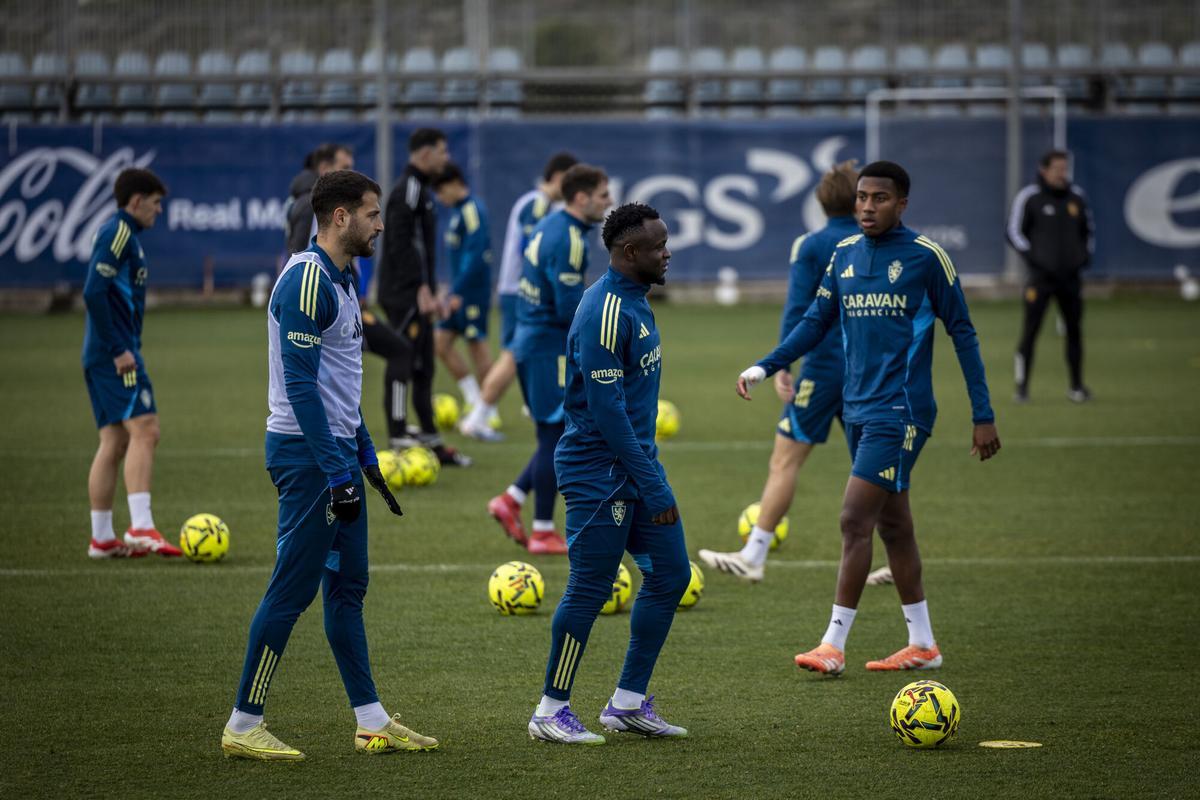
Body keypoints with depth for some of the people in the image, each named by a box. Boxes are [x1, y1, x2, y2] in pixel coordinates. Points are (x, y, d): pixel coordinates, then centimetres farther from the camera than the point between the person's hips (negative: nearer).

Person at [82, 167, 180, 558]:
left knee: (115, 441, 10)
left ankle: (102, 537, 11)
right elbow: (94, 292, -21)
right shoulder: (119, 232, -11)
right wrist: (118, 349, -20)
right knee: (144, 429, -16)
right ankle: (141, 528, -24)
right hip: (116, 354, -10)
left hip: (103, 354, 10)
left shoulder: (121, 233, 20)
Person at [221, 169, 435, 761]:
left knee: (347, 584, 12)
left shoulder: (338, 281, 15)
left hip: (336, 452, 10)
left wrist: (364, 455, 22)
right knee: (292, 589, -7)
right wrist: (336, 472, -23)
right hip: (308, 452, -10)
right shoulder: (306, 280, -17)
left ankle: (372, 722, 17)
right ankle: (243, 727, -1)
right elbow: (300, 385, -22)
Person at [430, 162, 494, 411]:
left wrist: (458, 292, -22)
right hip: (459, 293, 10)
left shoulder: (472, 210, -15)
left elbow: (475, 255, -22)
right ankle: (474, 400, 10)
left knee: (477, 345, -3)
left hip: (472, 293, -10)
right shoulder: (459, 211, 14)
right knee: (440, 341, 6)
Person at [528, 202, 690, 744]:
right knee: (590, 589, -4)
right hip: (601, 471, -10)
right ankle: (550, 712, 7)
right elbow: (607, 411, -22)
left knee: (670, 576, 8)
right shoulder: (605, 313, -20)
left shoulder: (635, 302, 12)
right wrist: (653, 489, -20)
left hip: (637, 461, 10)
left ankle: (628, 702, 16)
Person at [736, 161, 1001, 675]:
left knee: (855, 520, -12)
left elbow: (962, 333, -4)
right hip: (857, 407, 7)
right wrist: (765, 367, 3)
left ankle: (833, 646, -10)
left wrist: (983, 415, -5)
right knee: (892, 525, 11)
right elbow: (816, 322, 17)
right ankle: (923, 645, 19)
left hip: (900, 410, -7)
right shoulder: (844, 255, 9)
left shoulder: (925, 257, -8)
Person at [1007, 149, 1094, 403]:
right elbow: (1014, 232, -2)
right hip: (1040, 276, -4)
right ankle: (1022, 386, -1)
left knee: (1074, 330, 5)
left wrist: (1086, 256, 9)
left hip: (1071, 277, 4)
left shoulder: (1076, 196, 10)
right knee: (1030, 330, -7)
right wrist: (1032, 258, -11)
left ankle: (1076, 386, 14)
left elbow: (1088, 229, 22)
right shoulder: (1029, 197, -4)